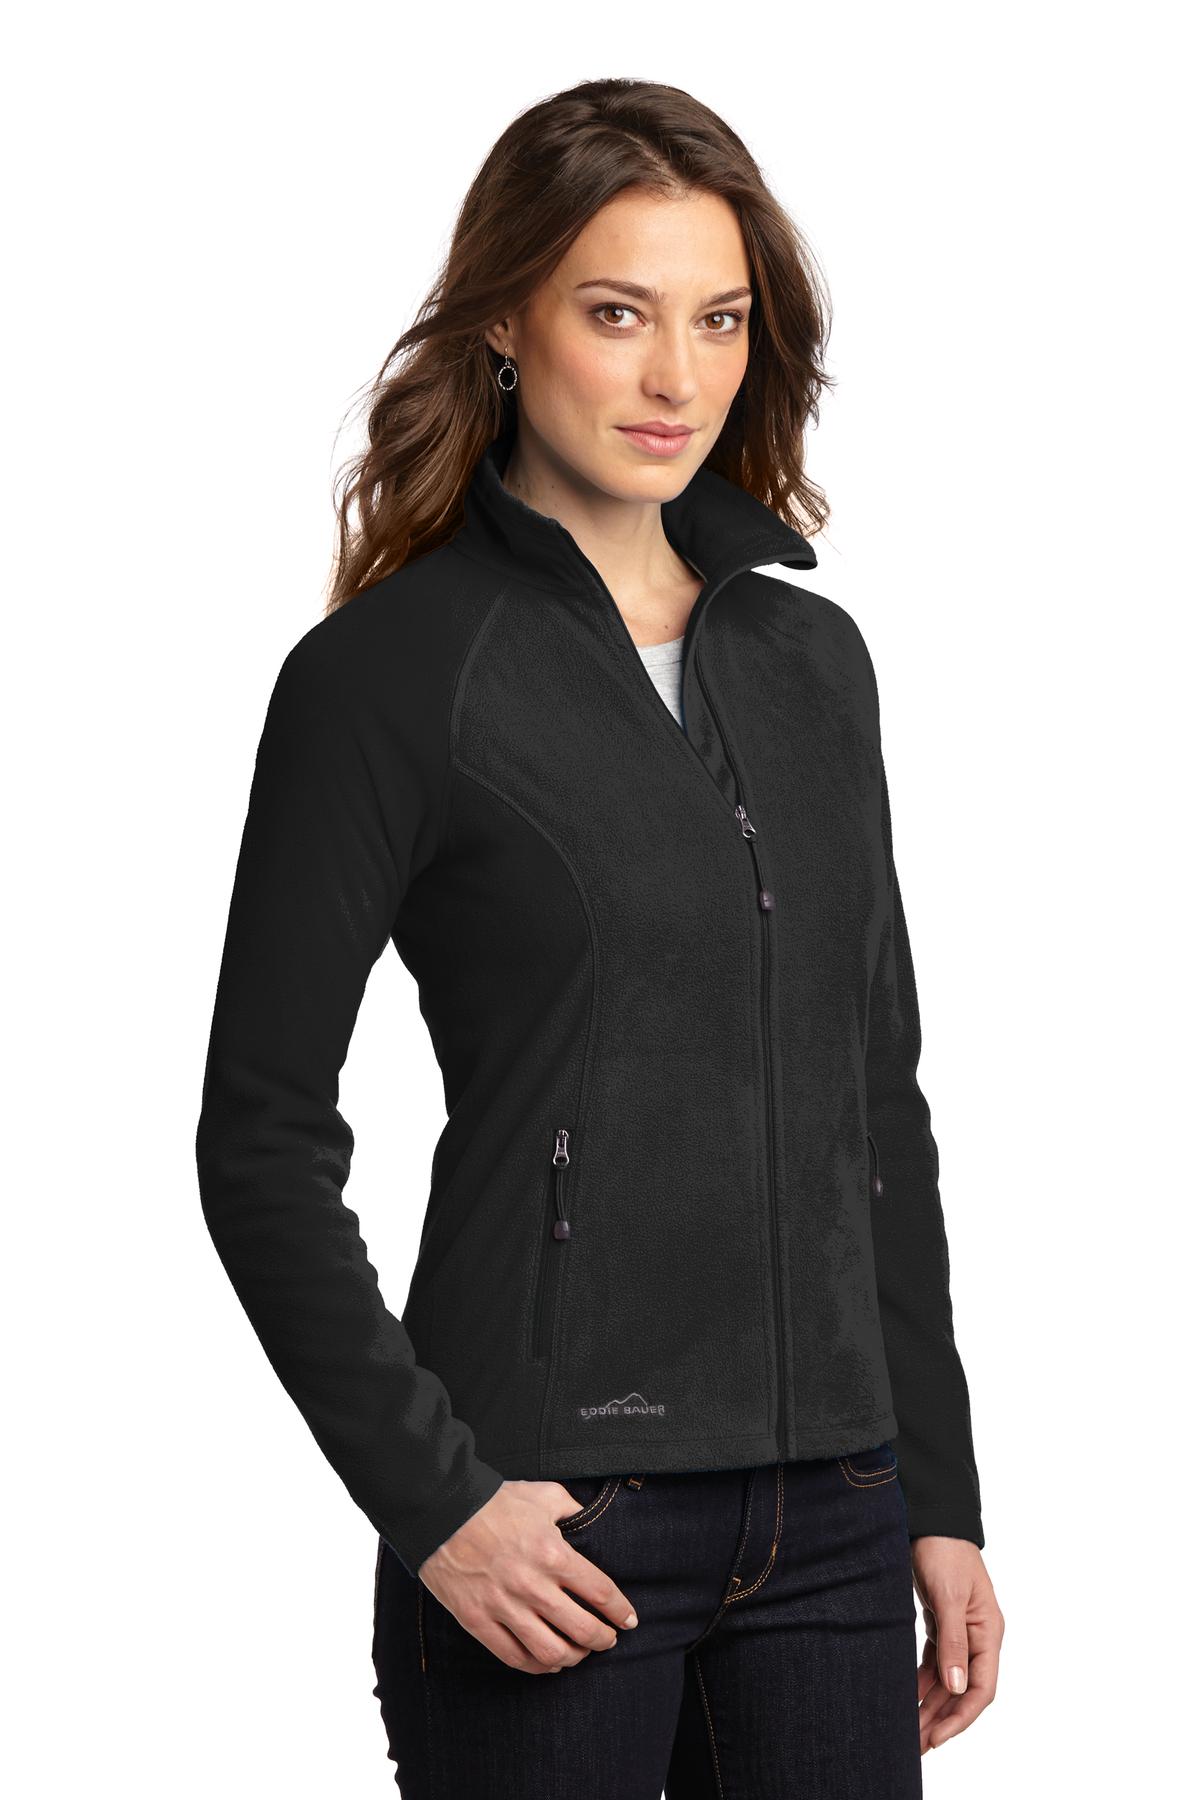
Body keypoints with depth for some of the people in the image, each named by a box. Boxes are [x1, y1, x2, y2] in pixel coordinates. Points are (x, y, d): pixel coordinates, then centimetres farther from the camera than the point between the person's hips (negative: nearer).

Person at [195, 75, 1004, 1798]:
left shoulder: (811, 658, 11)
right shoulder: (389, 674, -6)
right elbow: (264, 1143, -7)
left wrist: (941, 1493, 12)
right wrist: (430, 1500, -13)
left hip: (832, 1519, 5)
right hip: (550, 1519, -5)